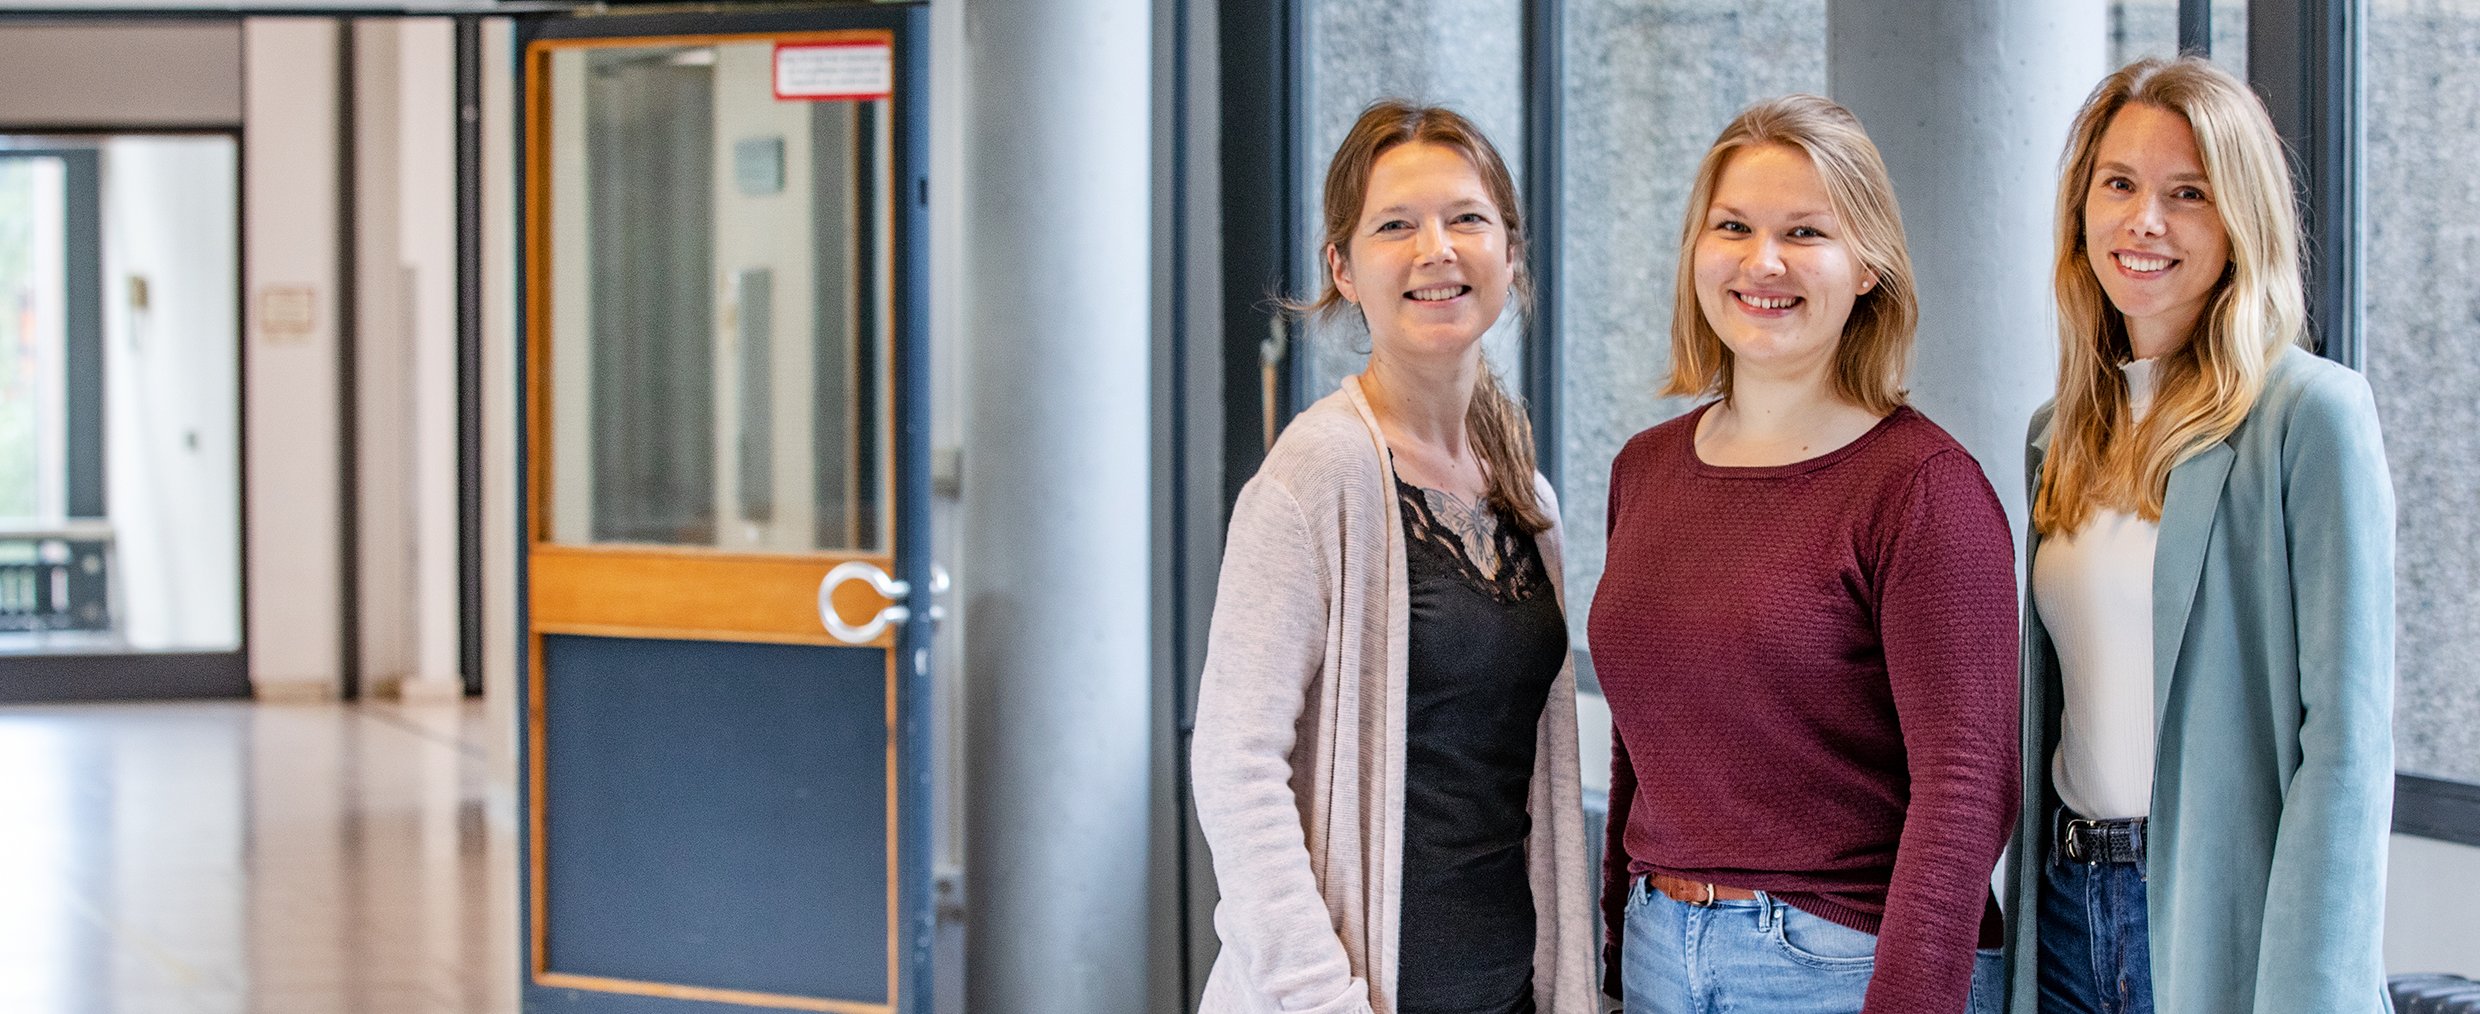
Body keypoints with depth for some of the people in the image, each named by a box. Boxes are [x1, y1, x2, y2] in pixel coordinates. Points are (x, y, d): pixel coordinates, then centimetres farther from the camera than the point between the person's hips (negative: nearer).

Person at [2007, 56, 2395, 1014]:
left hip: (2221, 925, -6)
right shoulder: (2062, 433, 11)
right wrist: (2019, 926, 12)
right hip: (2068, 908, 6)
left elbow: (2346, 734, -14)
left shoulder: (2313, 414, -9)